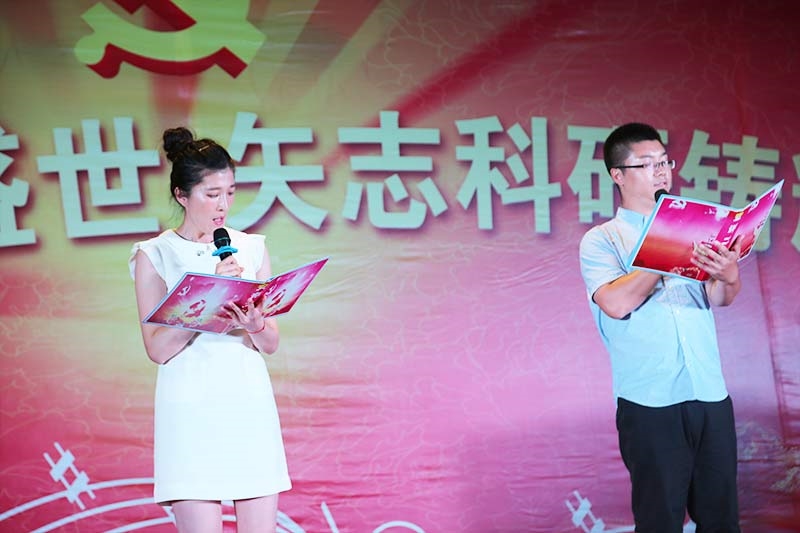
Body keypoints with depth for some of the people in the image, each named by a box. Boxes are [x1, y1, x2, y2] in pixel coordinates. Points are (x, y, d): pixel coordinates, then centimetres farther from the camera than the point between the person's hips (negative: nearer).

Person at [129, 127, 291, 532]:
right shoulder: (154, 255, 1)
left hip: (250, 405, 3)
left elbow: (272, 343, 10)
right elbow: (157, 348, -7)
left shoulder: (252, 248, 10)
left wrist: (254, 324, -13)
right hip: (191, 410, -3)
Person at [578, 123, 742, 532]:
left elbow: (720, 299, 1)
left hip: (711, 395, 4)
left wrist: (727, 275, -22)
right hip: (650, 404, -3)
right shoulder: (601, 240, 4)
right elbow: (616, 303, -13)